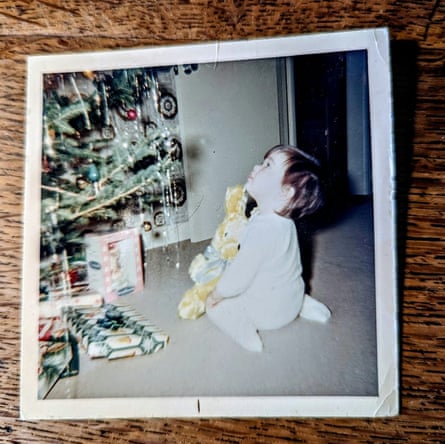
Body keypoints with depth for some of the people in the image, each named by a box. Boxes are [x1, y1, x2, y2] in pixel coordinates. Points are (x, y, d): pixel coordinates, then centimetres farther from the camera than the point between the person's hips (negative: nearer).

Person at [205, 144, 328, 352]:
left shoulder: (263, 229, -34)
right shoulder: (281, 220, -5)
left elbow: (238, 278, -26)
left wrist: (215, 295, -10)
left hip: (270, 310, -7)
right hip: (291, 298, 7)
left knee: (215, 307, 4)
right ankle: (304, 305, 21)